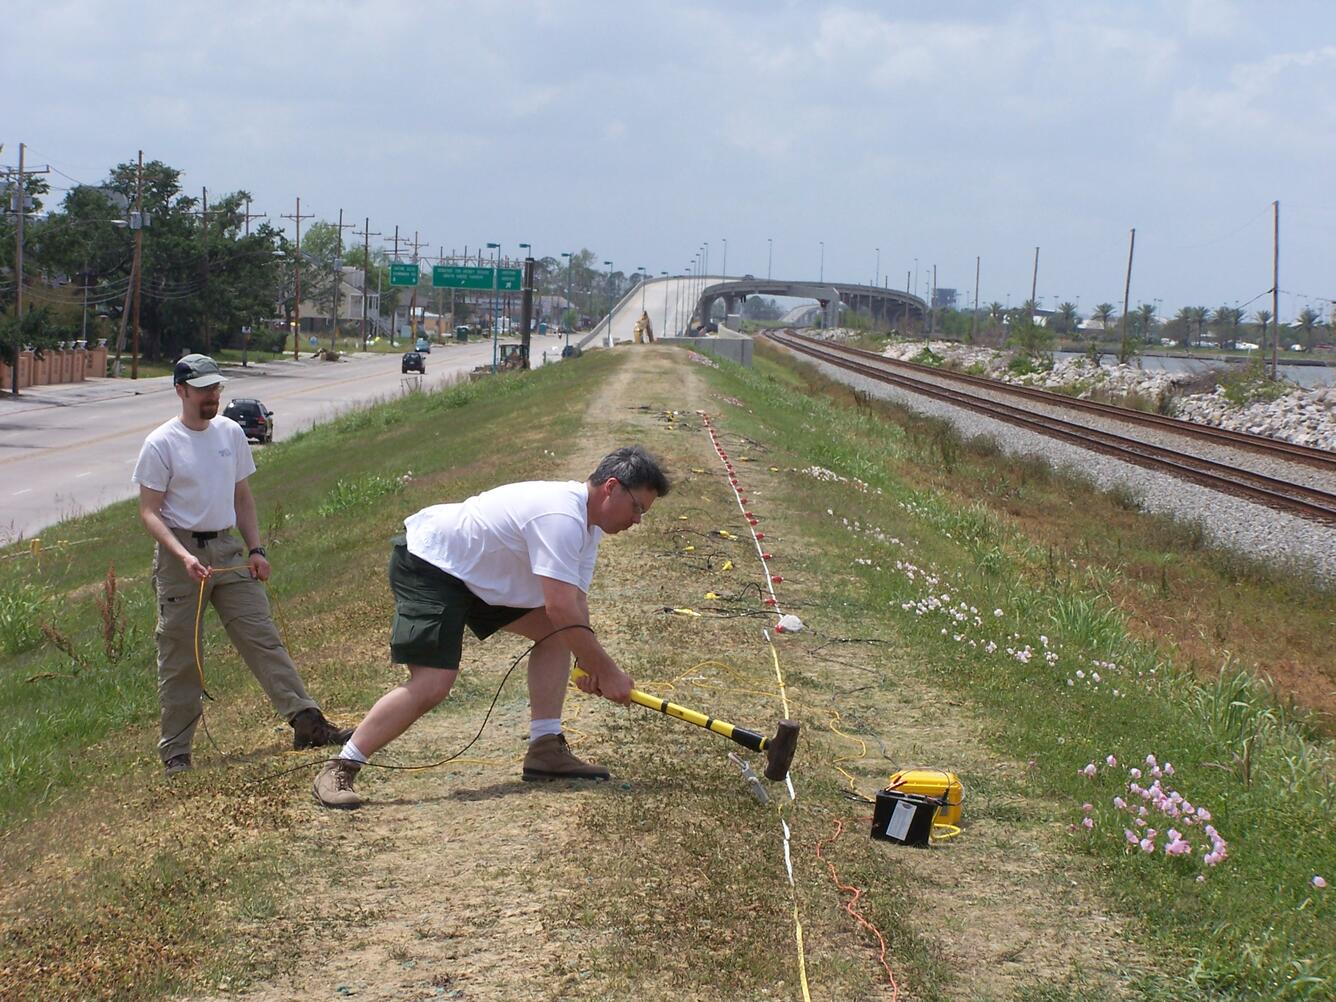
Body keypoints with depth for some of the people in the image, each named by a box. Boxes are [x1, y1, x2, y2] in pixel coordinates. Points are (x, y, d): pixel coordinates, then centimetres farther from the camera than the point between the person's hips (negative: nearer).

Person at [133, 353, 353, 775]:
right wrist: (183, 556, -23)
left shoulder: (231, 433, 8)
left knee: (264, 638, 0)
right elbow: (149, 511, -10)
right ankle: (175, 751, 11)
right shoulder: (161, 444, -9)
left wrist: (255, 549, 7)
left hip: (228, 550, 5)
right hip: (181, 554, -4)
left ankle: (306, 721, -1)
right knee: (179, 655, 2)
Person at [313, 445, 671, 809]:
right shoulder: (562, 518, -29)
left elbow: (575, 600, 6)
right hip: (427, 564, -11)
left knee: (553, 631, 6)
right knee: (432, 684, -21)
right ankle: (338, 771, -13)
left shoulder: (587, 523, 5)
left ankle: (545, 750, 5)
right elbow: (562, 610, -33)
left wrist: (588, 663, -7)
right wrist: (606, 672, -24)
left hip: (475, 571, 11)